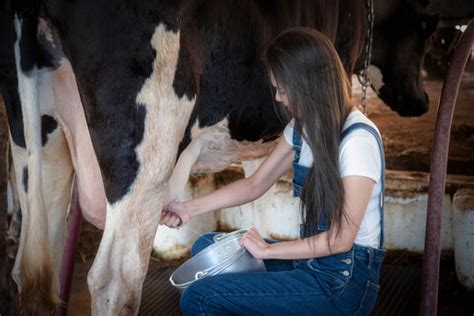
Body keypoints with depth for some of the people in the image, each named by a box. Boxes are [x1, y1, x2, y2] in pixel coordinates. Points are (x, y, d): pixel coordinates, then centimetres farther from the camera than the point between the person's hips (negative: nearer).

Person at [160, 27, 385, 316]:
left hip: (346, 280, -9)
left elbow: (340, 238, -20)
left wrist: (267, 250, -12)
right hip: (312, 258, 9)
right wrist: (191, 209, 7)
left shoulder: (357, 138, -21)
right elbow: (255, 184, 13)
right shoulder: (303, 128, 5)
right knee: (206, 247, 15)